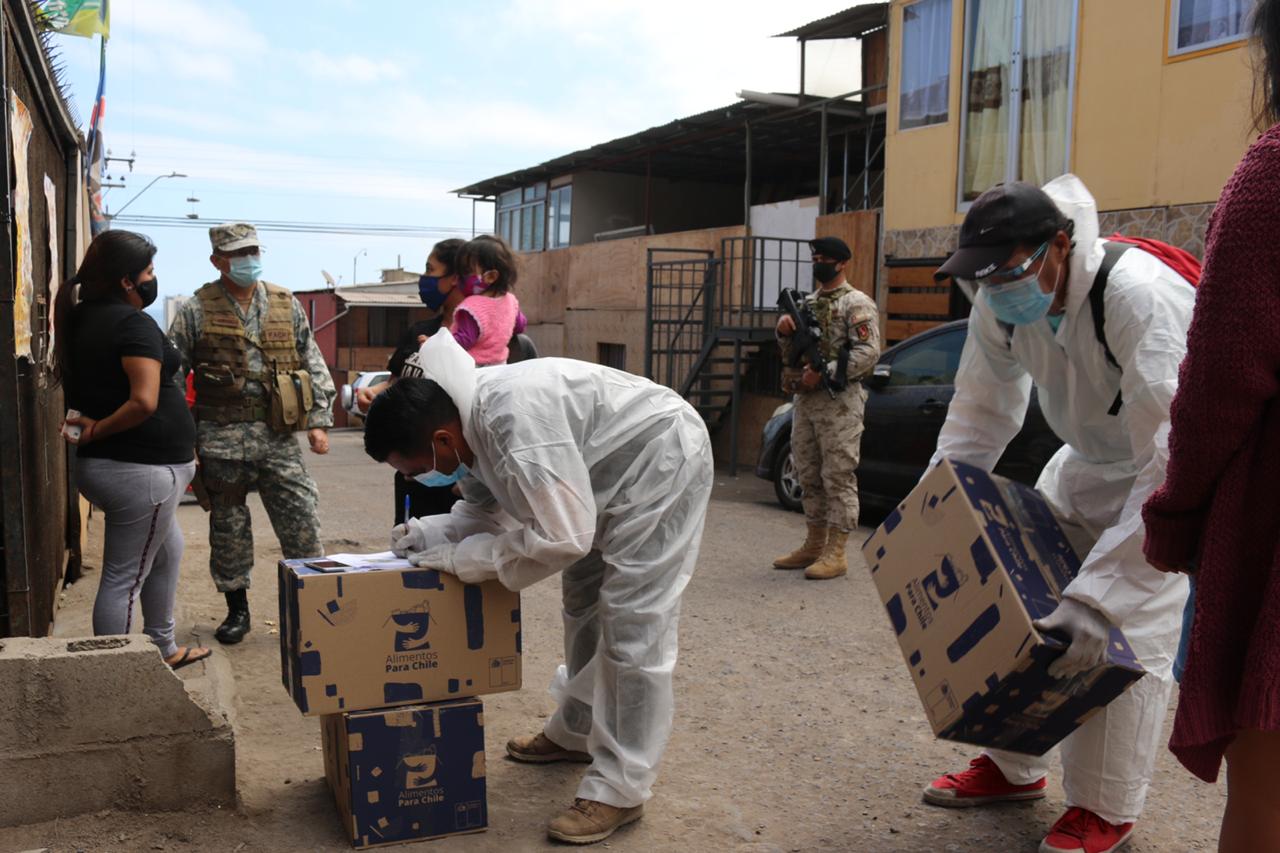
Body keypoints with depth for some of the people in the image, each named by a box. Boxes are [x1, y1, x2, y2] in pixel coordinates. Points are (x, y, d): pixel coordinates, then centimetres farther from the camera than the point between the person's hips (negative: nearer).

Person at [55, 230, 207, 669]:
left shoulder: (81, 319, 9)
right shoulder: (133, 323, -18)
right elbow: (144, 402, -28)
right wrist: (97, 433, -15)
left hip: (105, 465, 10)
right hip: (141, 468, -10)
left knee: (168, 550, 25)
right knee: (124, 578, -2)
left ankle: (163, 648, 37)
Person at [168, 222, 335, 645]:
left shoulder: (286, 305, 9)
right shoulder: (195, 311, 1)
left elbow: (314, 365, 11)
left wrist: (319, 420, 4)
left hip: (279, 435, 1)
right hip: (222, 438, -1)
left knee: (302, 523, 0)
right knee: (228, 528, 9)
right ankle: (237, 609, 24)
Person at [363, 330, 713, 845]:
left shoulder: (516, 421, -36)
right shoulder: (468, 417, -6)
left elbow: (561, 537, -34)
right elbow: (488, 506, 8)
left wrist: (464, 558, -24)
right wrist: (432, 533, -9)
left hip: (663, 461, -10)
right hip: (611, 470, 10)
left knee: (632, 624, -10)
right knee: (583, 601, 19)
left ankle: (619, 791, 0)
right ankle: (575, 733, 36)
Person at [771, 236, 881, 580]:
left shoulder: (857, 303, -5)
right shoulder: (808, 303, 18)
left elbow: (868, 353, -16)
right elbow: (790, 354, 19)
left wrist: (823, 373, -20)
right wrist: (784, 331, -2)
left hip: (839, 401, -8)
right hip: (805, 400, 8)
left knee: (839, 477, -5)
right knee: (809, 477, 12)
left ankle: (836, 553, -1)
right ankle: (814, 545, 22)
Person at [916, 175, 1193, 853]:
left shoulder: (1140, 297, -38)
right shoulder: (1001, 304, -17)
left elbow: (1173, 461, -41)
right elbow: (980, 415, -2)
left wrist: (1097, 594, -44)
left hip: (1173, 473, -6)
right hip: (1089, 462, 6)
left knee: (1134, 638, -11)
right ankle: (1014, 767, 23)